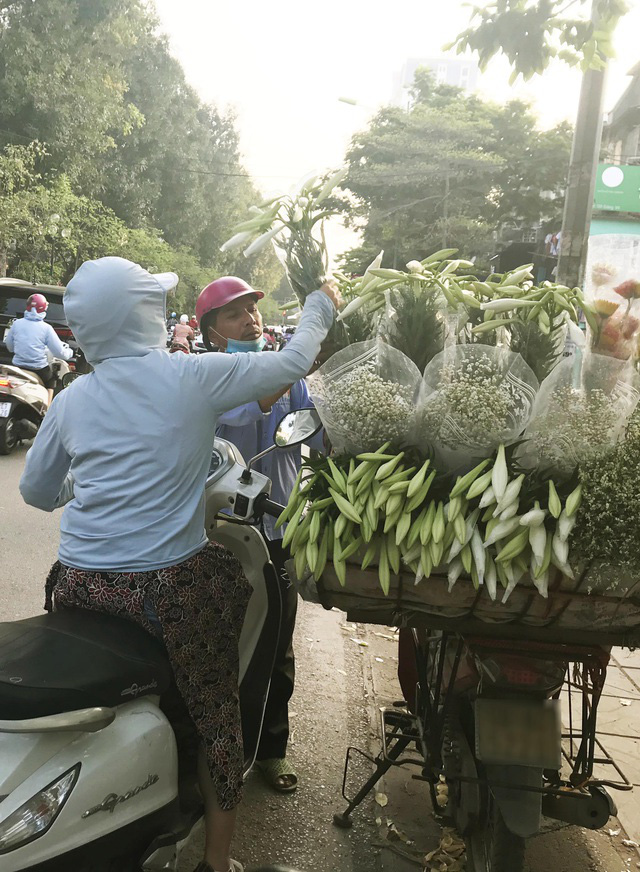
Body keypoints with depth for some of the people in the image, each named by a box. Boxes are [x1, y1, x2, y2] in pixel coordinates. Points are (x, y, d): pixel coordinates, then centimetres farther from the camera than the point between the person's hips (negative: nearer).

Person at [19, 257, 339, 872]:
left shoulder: (71, 400, 4)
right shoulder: (193, 377, -8)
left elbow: (36, 491, 17)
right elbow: (292, 364, 3)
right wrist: (319, 307, 21)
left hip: (80, 585, 4)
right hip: (170, 586, -4)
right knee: (213, 715, 14)